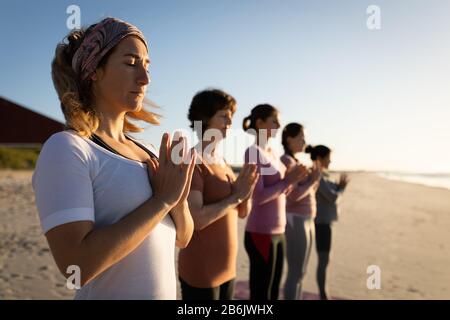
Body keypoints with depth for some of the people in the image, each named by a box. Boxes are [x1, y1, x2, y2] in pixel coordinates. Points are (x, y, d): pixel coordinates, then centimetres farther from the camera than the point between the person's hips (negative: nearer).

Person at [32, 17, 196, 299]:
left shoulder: (145, 152, 4)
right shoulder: (64, 148, -17)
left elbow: (182, 238, 4)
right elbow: (77, 264, -26)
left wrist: (179, 197, -15)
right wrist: (162, 200, -21)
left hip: (165, 292, 7)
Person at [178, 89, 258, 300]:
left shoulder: (222, 163, 9)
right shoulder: (193, 162, -15)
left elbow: (243, 212, 11)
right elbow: (195, 219, -25)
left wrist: (247, 192, -8)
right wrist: (235, 196, -17)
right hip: (201, 272, -8)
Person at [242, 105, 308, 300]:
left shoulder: (272, 154, 12)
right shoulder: (253, 152, -12)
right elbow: (259, 197, -21)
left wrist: (293, 179, 2)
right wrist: (288, 180, -11)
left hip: (277, 232, 8)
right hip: (261, 233, -8)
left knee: (272, 293, 17)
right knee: (261, 295, 3)